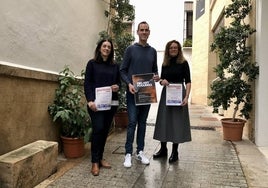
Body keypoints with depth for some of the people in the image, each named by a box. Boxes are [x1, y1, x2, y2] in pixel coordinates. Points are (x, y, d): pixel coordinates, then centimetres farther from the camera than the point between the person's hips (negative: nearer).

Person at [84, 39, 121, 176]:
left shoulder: (115, 66, 14)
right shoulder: (92, 63, 4)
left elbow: (119, 82, 19)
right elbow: (87, 83, -2)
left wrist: (117, 87, -6)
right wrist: (90, 101, -14)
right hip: (96, 102, -4)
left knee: (105, 130, 6)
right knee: (98, 129, -11)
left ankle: (100, 158, 21)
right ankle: (95, 162, 1)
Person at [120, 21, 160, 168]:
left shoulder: (152, 51, 11)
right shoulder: (131, 49, 0)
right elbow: (122, 70, -1)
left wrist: (156, 76, -5)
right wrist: (129, 83, -17)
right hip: (133, 91, -4)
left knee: (142, 122, 9)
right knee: (132, 122, -5)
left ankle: (140, 152, 19)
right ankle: (128, 153, 5)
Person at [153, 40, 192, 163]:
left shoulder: (183, 63, -1)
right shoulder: (165, 64, 10)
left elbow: (188, 81, -5)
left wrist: (186, 96, -17)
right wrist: (162, 81, -9)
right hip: (166, 94, 4)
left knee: (177, 121, 1)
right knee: (163, 120, 7)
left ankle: (175, 152, 13)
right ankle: (163, 149, 22)